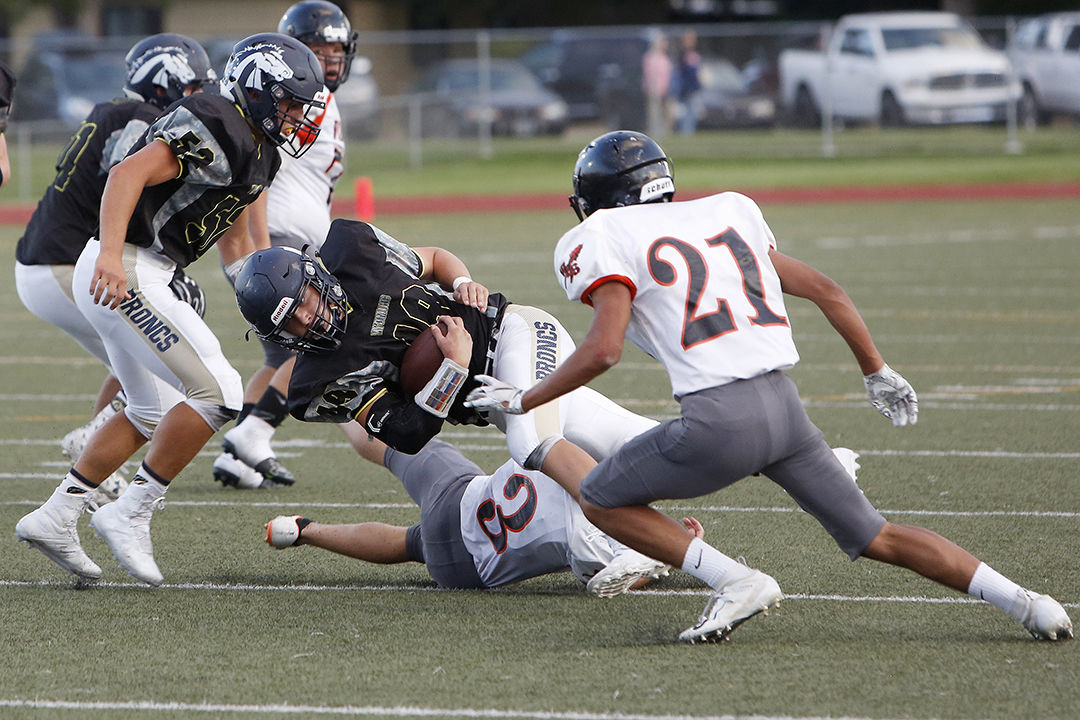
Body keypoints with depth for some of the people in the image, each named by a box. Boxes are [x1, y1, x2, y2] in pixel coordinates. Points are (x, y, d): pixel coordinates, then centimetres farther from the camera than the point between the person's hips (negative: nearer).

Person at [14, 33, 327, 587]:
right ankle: (130, 515, -5)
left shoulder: (255, 152, 16)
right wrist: (112, 254, -38)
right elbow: (129, 173, -27)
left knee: (148, 415, 21)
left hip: (130, 275, 11)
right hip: (124, 272, -11)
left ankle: (55, 517, 23)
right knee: (217, 393, -12)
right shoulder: (217, 131, -16)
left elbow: (235, 240, 27)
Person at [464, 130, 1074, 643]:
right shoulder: (725, 214, 23)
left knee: (601, 499, 15)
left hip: (719, 418, -6)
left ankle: (734, 581, -1)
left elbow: (604, 349, -10)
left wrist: (523, 401, 4)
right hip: (784, 404, 6)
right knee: (876, 537, 16)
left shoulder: (602, 241, 3)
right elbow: (825, 291, 25)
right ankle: (1021, 600, 0)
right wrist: (877, 372, 36)